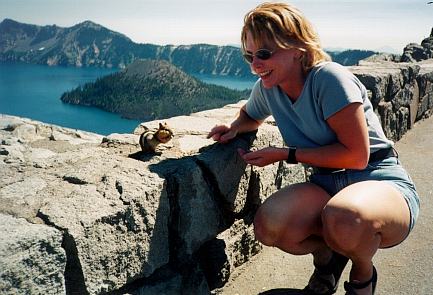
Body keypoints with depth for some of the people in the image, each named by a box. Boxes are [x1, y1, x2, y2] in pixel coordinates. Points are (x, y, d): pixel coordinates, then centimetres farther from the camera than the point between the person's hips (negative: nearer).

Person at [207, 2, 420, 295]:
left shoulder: (329, 78, -18)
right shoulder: (267, 88, 0)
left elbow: (356, 156, -19)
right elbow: (250, 115, 25)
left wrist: (285, 154, -16)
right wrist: (234, 129, 1)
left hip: (380, 182, -4)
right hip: (327, 185, 5)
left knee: (343, 216, -40)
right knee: (269, 225, -26)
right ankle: (327, 252, 9)